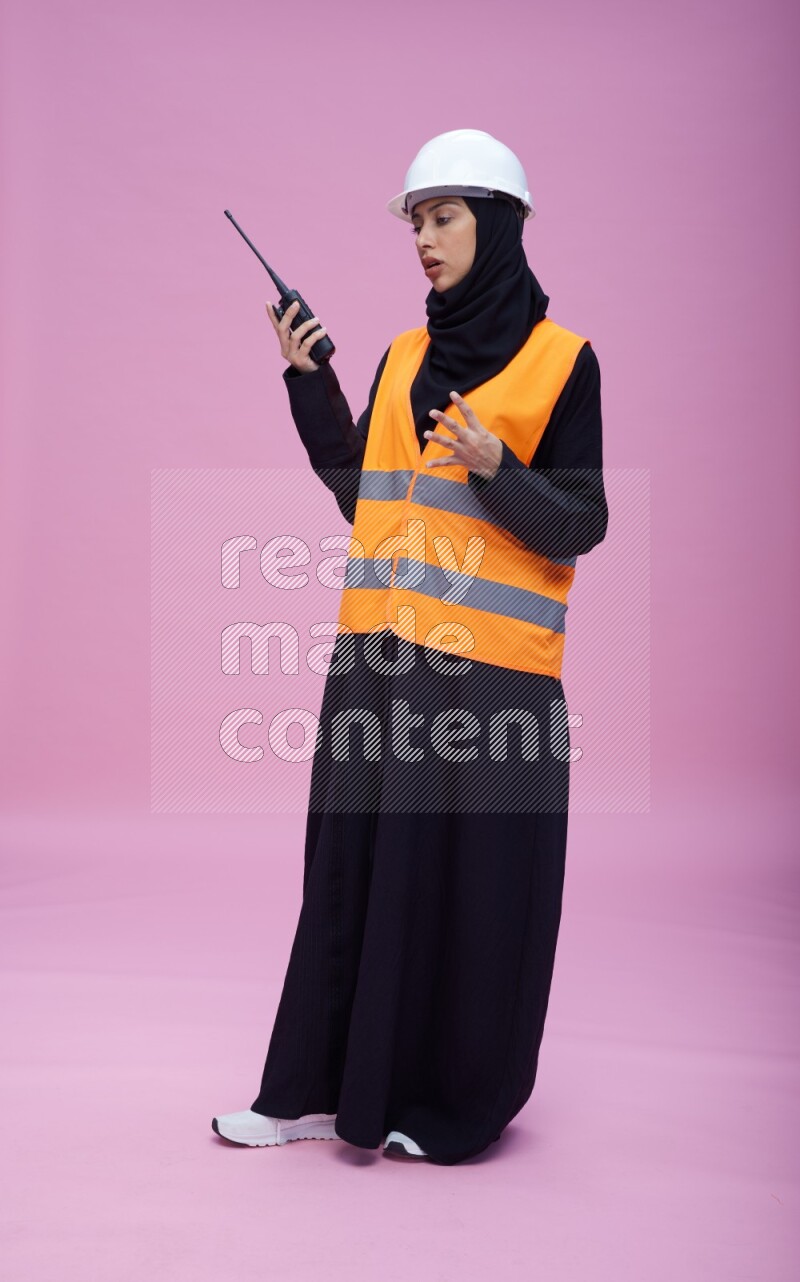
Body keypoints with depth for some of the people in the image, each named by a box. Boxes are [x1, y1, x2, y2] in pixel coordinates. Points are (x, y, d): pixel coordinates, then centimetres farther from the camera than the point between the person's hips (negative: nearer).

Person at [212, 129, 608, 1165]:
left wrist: (496, 471, -23)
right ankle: (322, 1087, 21)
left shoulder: (561, 360, -2)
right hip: (380, 656, 5)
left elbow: (580, 527, -5)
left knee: (473, 880, 3)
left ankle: (458, 1101, 20)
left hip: (489, 665, -5)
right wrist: (307, 384, 10)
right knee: (355, 867, 9)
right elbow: (361, 498, 14)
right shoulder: (402, 358, 14)